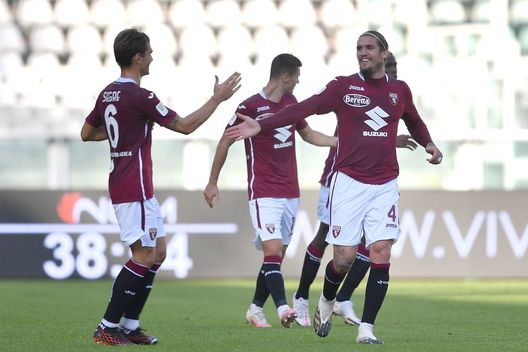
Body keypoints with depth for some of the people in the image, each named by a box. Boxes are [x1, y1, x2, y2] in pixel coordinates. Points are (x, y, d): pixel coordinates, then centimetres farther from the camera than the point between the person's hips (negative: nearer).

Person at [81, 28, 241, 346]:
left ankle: (129, 326, 12)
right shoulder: (139, 97, -17)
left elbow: (87, 133, 21)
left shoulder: (108, 93, 10)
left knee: (159, 252, 12)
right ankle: (107, 328, -7)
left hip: (133, 188, 10)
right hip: (134, 189, -10)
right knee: (144, 257, -7)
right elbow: (184, 126, -14)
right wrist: (218, 98, -6)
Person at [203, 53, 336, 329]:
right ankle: (282, 309, -29)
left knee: (277, 255, 8)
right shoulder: (250, 106, -10)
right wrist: (212, 183, 3)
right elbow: (225, 142, -1)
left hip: (289, 193, 7)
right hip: (264, 193, -7)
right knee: (273, 250, -19)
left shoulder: (291, 102, 10)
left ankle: (256, 309, 20)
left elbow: (308, 134, 26)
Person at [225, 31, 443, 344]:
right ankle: (327, 302, 27)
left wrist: (428, 143, 8)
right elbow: (304, 108, -12)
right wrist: (261, 125, -23)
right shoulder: (343, 86, -1)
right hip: (349, 182, -2)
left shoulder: (400, 90, 8)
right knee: (344, 257, -5)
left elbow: (414, 122, 28)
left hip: (385, 185, 2)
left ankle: (367, 328, -2)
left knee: (381, 254, -9)